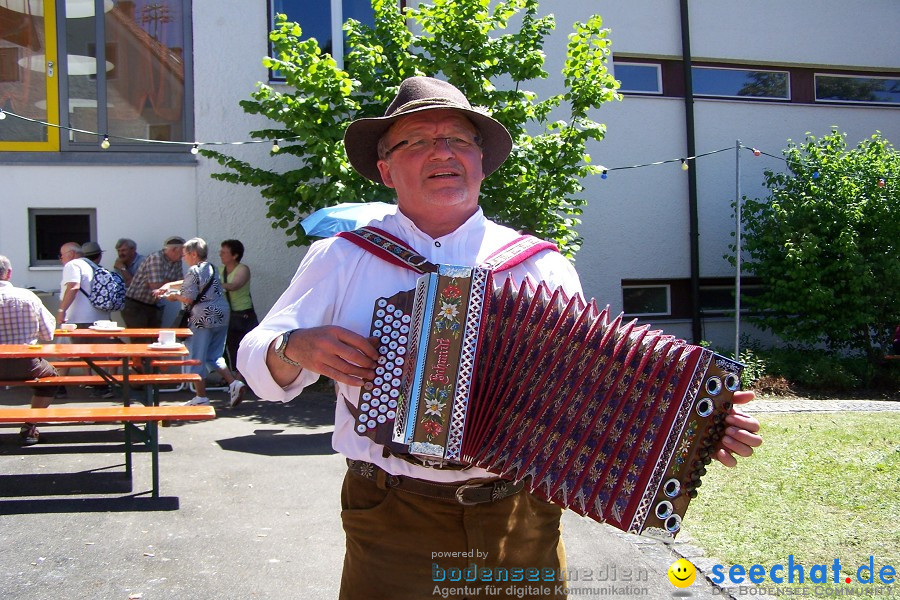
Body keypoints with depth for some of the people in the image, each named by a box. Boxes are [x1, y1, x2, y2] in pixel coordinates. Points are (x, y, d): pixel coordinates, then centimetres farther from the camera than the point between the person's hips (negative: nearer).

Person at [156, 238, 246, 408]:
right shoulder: (210, 268, 15)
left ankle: (201, 397, 7)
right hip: (221, 316, 8)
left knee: (197, 357, 4)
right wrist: (169, 285, 28)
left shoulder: (194, 271, -10)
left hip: (203, 319, -8)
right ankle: (234, 383, -1)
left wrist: (174, 296, 4)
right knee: (214, 355, 16)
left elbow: (188, 299, -15)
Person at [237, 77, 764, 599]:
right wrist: (296, 350, -17)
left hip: (522, 522, 2)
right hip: (393, 526, -1)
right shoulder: (342, 258, 1)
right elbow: (258, 360, 5)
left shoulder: (543, 266, 3)